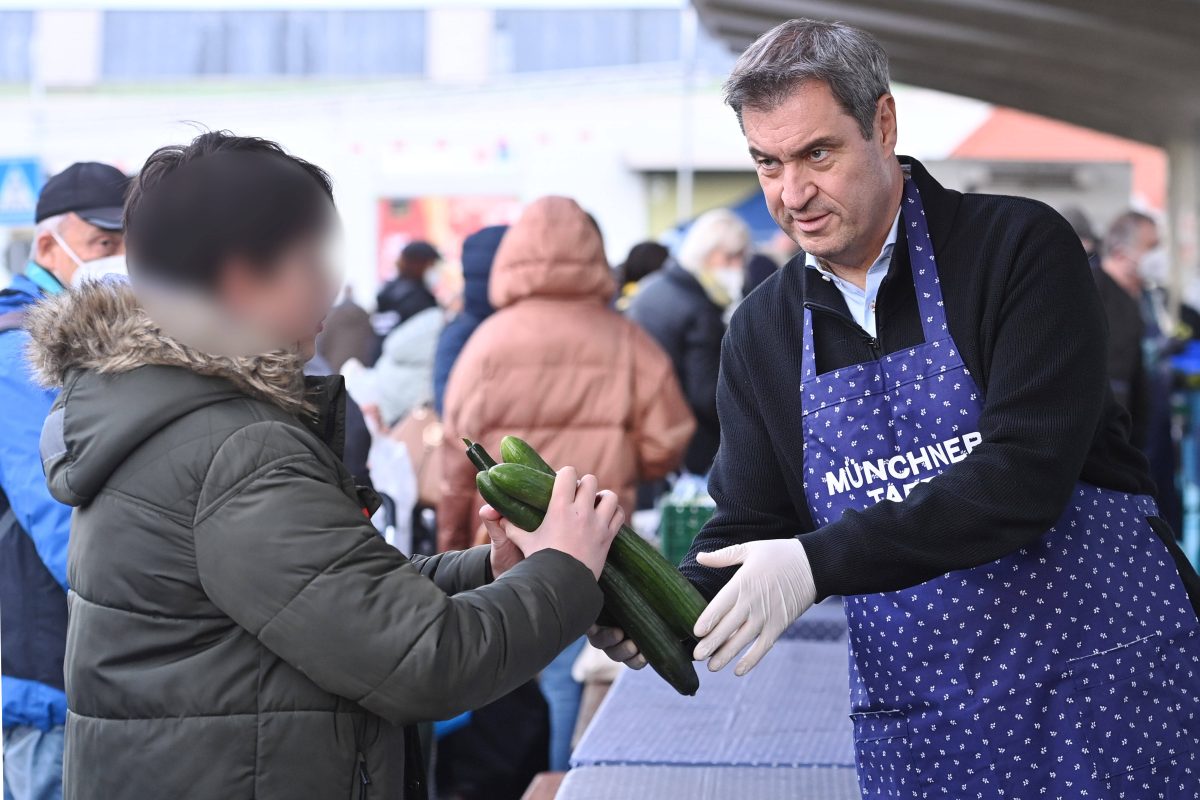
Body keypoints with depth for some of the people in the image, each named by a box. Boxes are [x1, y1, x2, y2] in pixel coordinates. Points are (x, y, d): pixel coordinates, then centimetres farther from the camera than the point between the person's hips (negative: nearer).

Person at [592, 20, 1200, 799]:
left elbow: (1024, 477, -22)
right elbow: (751, 528, 7)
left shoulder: (1019, 247, -11)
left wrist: (818, 561, -28)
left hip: (1104, 680, -4)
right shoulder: (762, 332, 6)